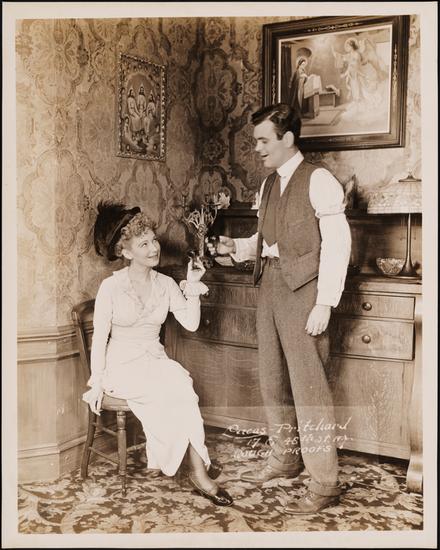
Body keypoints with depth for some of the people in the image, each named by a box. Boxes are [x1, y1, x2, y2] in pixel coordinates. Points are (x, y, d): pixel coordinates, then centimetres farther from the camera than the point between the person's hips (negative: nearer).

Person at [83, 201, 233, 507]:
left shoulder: (166, 284, 5)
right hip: (122, 365, -3)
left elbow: (191, 323, -3)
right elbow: (100, 337, -5)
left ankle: (196, 470, -21)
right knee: (179, 390, -29)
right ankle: (198, 470, -18)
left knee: (180, 384, -30)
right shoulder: (111, 286, -6)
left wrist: (192, 286, -12)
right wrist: (97, 383, -10)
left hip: (156, 361, 4)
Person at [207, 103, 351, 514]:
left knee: (308, 382, -5)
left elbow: (337, 243, -13)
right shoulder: (268, 184, 15)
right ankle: (284, 458, 31)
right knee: (272, 378, 14)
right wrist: (235, 247, 1)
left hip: (302, 288, -8)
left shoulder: (318, 180, -8)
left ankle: (324, 482, 6)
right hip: (270, 284, 8)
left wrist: (324, 303, -18)